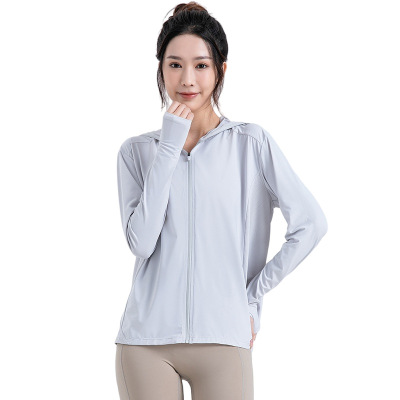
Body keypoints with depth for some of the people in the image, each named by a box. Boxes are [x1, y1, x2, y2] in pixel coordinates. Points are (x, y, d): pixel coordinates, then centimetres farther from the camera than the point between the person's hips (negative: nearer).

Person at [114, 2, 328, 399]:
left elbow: (311, 224, 0)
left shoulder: (251, 143, 2)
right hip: (146, 342, 1)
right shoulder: (137, 150, 7)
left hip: (221, 338, -1)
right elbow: (141, 242, -7)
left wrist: (254, 294, -1)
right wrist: (169, 147, -8)